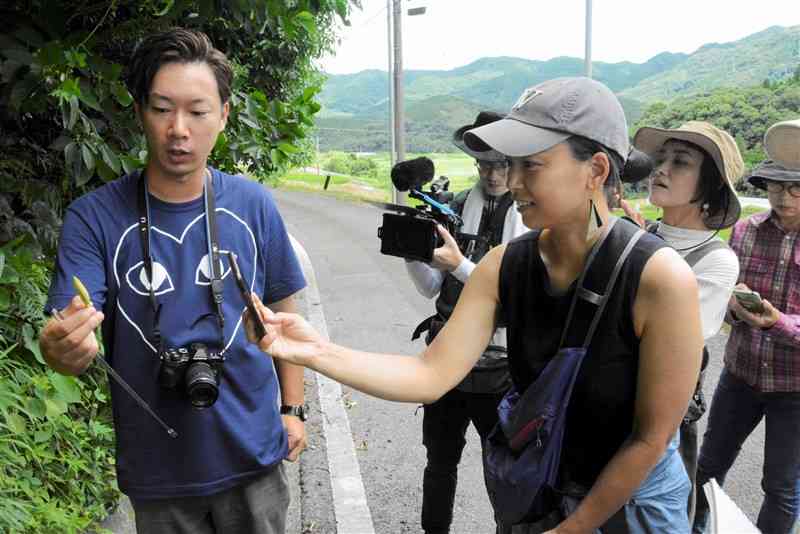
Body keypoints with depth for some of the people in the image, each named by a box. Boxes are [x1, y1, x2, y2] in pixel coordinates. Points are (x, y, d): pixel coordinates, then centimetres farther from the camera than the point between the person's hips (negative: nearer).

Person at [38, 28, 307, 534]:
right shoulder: (94, 216, -12)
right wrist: (64, 350, -40)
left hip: (252, 453, 1)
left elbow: (282, 313, 3)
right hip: (156, 468, -1)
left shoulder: (253, 204, -7)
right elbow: (70, 336, -18)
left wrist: (293, 409, 4)